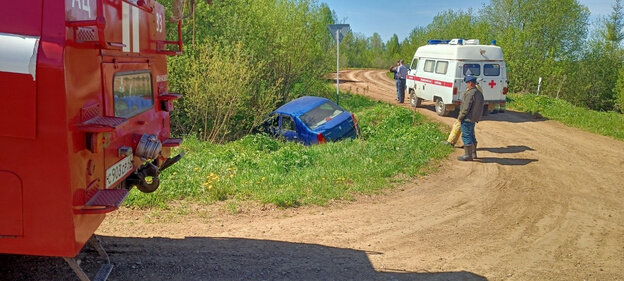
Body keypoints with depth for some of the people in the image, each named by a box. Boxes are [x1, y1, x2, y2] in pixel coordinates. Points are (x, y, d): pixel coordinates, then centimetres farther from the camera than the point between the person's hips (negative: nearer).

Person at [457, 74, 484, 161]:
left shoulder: (470, 93, -21)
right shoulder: (479, 93, 10)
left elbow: (466, 108, -22)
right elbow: (480, 107, 15)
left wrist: (460, 117, -12)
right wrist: (478, 117, 20)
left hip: (467, 119, -10)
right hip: (474, 118, 10)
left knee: (466, 136, -3)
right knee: (471, 136, 19)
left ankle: (468, 155, 1)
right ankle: (473, 153, 28)